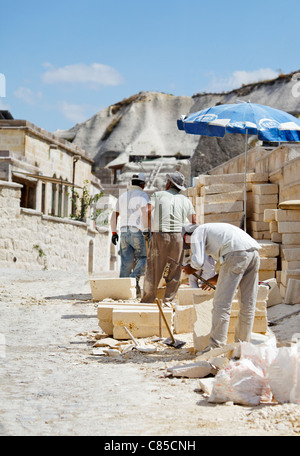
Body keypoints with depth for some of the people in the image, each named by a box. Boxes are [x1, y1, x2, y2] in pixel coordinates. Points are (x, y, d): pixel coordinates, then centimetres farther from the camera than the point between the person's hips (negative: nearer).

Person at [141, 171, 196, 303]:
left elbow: (148, 211, -6)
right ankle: (168, 300, 5)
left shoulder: (158, 195, 10)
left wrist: (152, 228, 5)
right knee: (175, 270, 8)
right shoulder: (185, 200, 18)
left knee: (153, 268, 1)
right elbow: (194, 222, 14)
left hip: (159, 235, -1)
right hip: (178, 236, 2)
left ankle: (147, 299, -1)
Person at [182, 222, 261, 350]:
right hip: (253, 251, 9)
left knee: (222, 303, -2)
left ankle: (216, 346, 0)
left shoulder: (197, 233, 14)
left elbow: (197, 261, -3)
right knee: (248, 304, 13)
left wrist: (190, 268, 18)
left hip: (236, 253, -8)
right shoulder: (213, 230, 38)